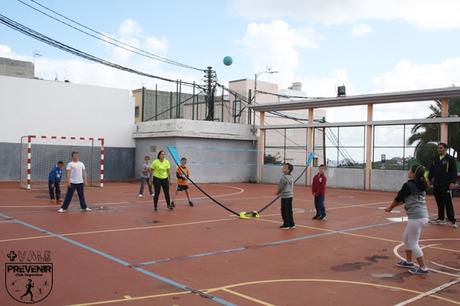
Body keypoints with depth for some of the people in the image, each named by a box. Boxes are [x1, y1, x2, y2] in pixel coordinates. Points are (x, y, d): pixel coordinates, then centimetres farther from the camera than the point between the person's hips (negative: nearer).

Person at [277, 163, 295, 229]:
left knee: (284, 211, 0)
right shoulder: (291, 177, 9)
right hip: (290, 195, 8)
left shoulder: (283, 178, -16)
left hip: (285, 196, -8)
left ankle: (286, 225, 4)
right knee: (289, 210, 13)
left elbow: (280, 187, -13)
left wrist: (278, 192, 8)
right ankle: (291, 224, 18)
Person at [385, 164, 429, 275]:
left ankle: (423, 268, 7)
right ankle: (409, 262, 31)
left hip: (416, 217, -9)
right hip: (421, 215, 9)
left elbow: (398, 198, -2)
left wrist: (390, 208, 15)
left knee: (413, 243, 2)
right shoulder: (421, 186, 12)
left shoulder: (408, 185, -14)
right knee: (406, 238, 22)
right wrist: (393, 206, 24)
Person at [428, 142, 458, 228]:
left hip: (446, 185, -5)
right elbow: (431, 171, 17)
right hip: (437, 185, 5)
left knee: (448, 203, -5)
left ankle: (452, 221, 0)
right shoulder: (435, 159, 11)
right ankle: (441, 219, 21)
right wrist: (429, 179, 11)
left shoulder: (451, 159, -5)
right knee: (439, 203, 12)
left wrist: (452, 182, -15)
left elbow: (454, 172, -8)